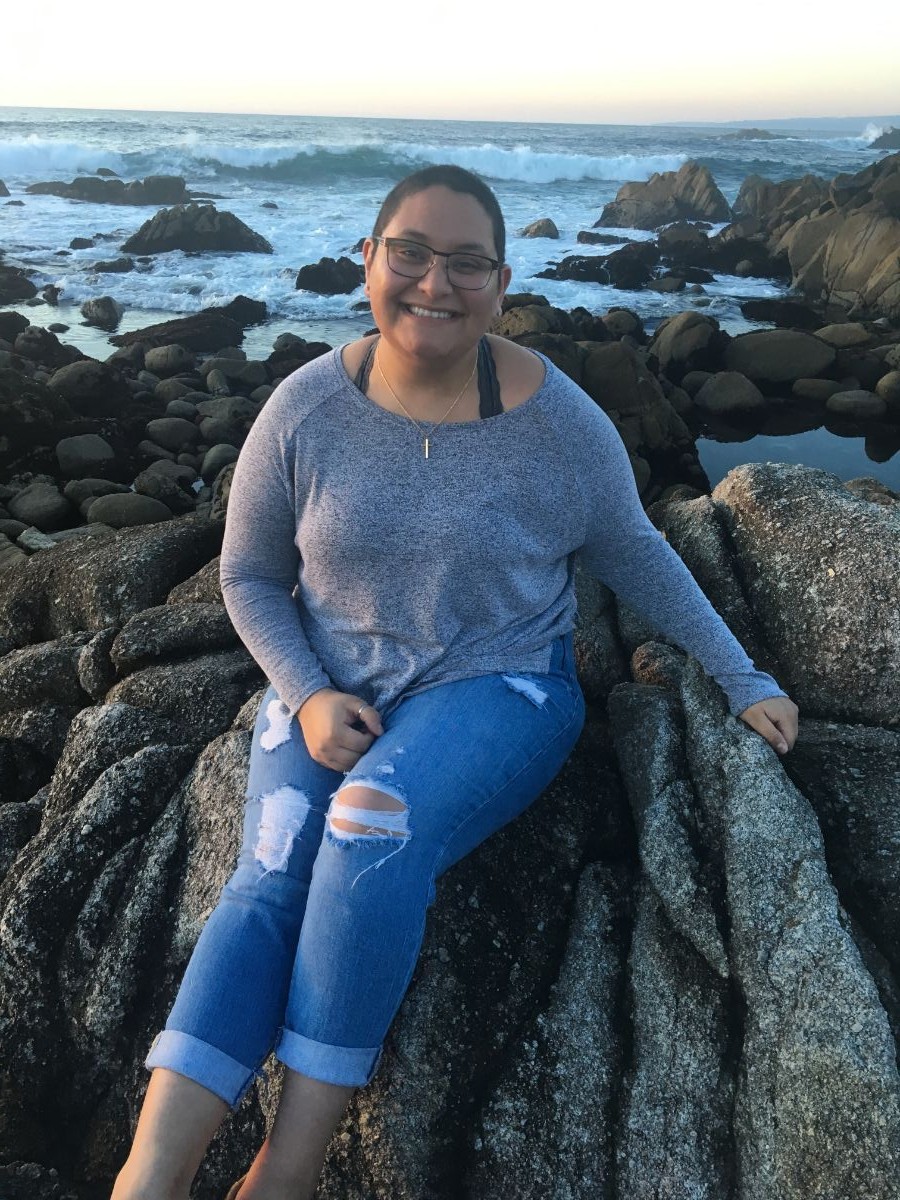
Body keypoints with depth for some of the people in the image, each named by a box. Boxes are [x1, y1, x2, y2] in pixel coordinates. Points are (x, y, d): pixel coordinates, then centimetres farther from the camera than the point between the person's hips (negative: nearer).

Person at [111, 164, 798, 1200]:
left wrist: (742, 681, 7)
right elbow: (248, 573, 5)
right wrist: (307, 696, -10)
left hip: (497, 685, -2)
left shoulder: (557, 419, -8)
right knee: (270, 879, -22)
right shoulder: (305, 407, -5)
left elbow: (633, 556, 5)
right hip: (332, 687, 2)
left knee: (375, 825, -31)